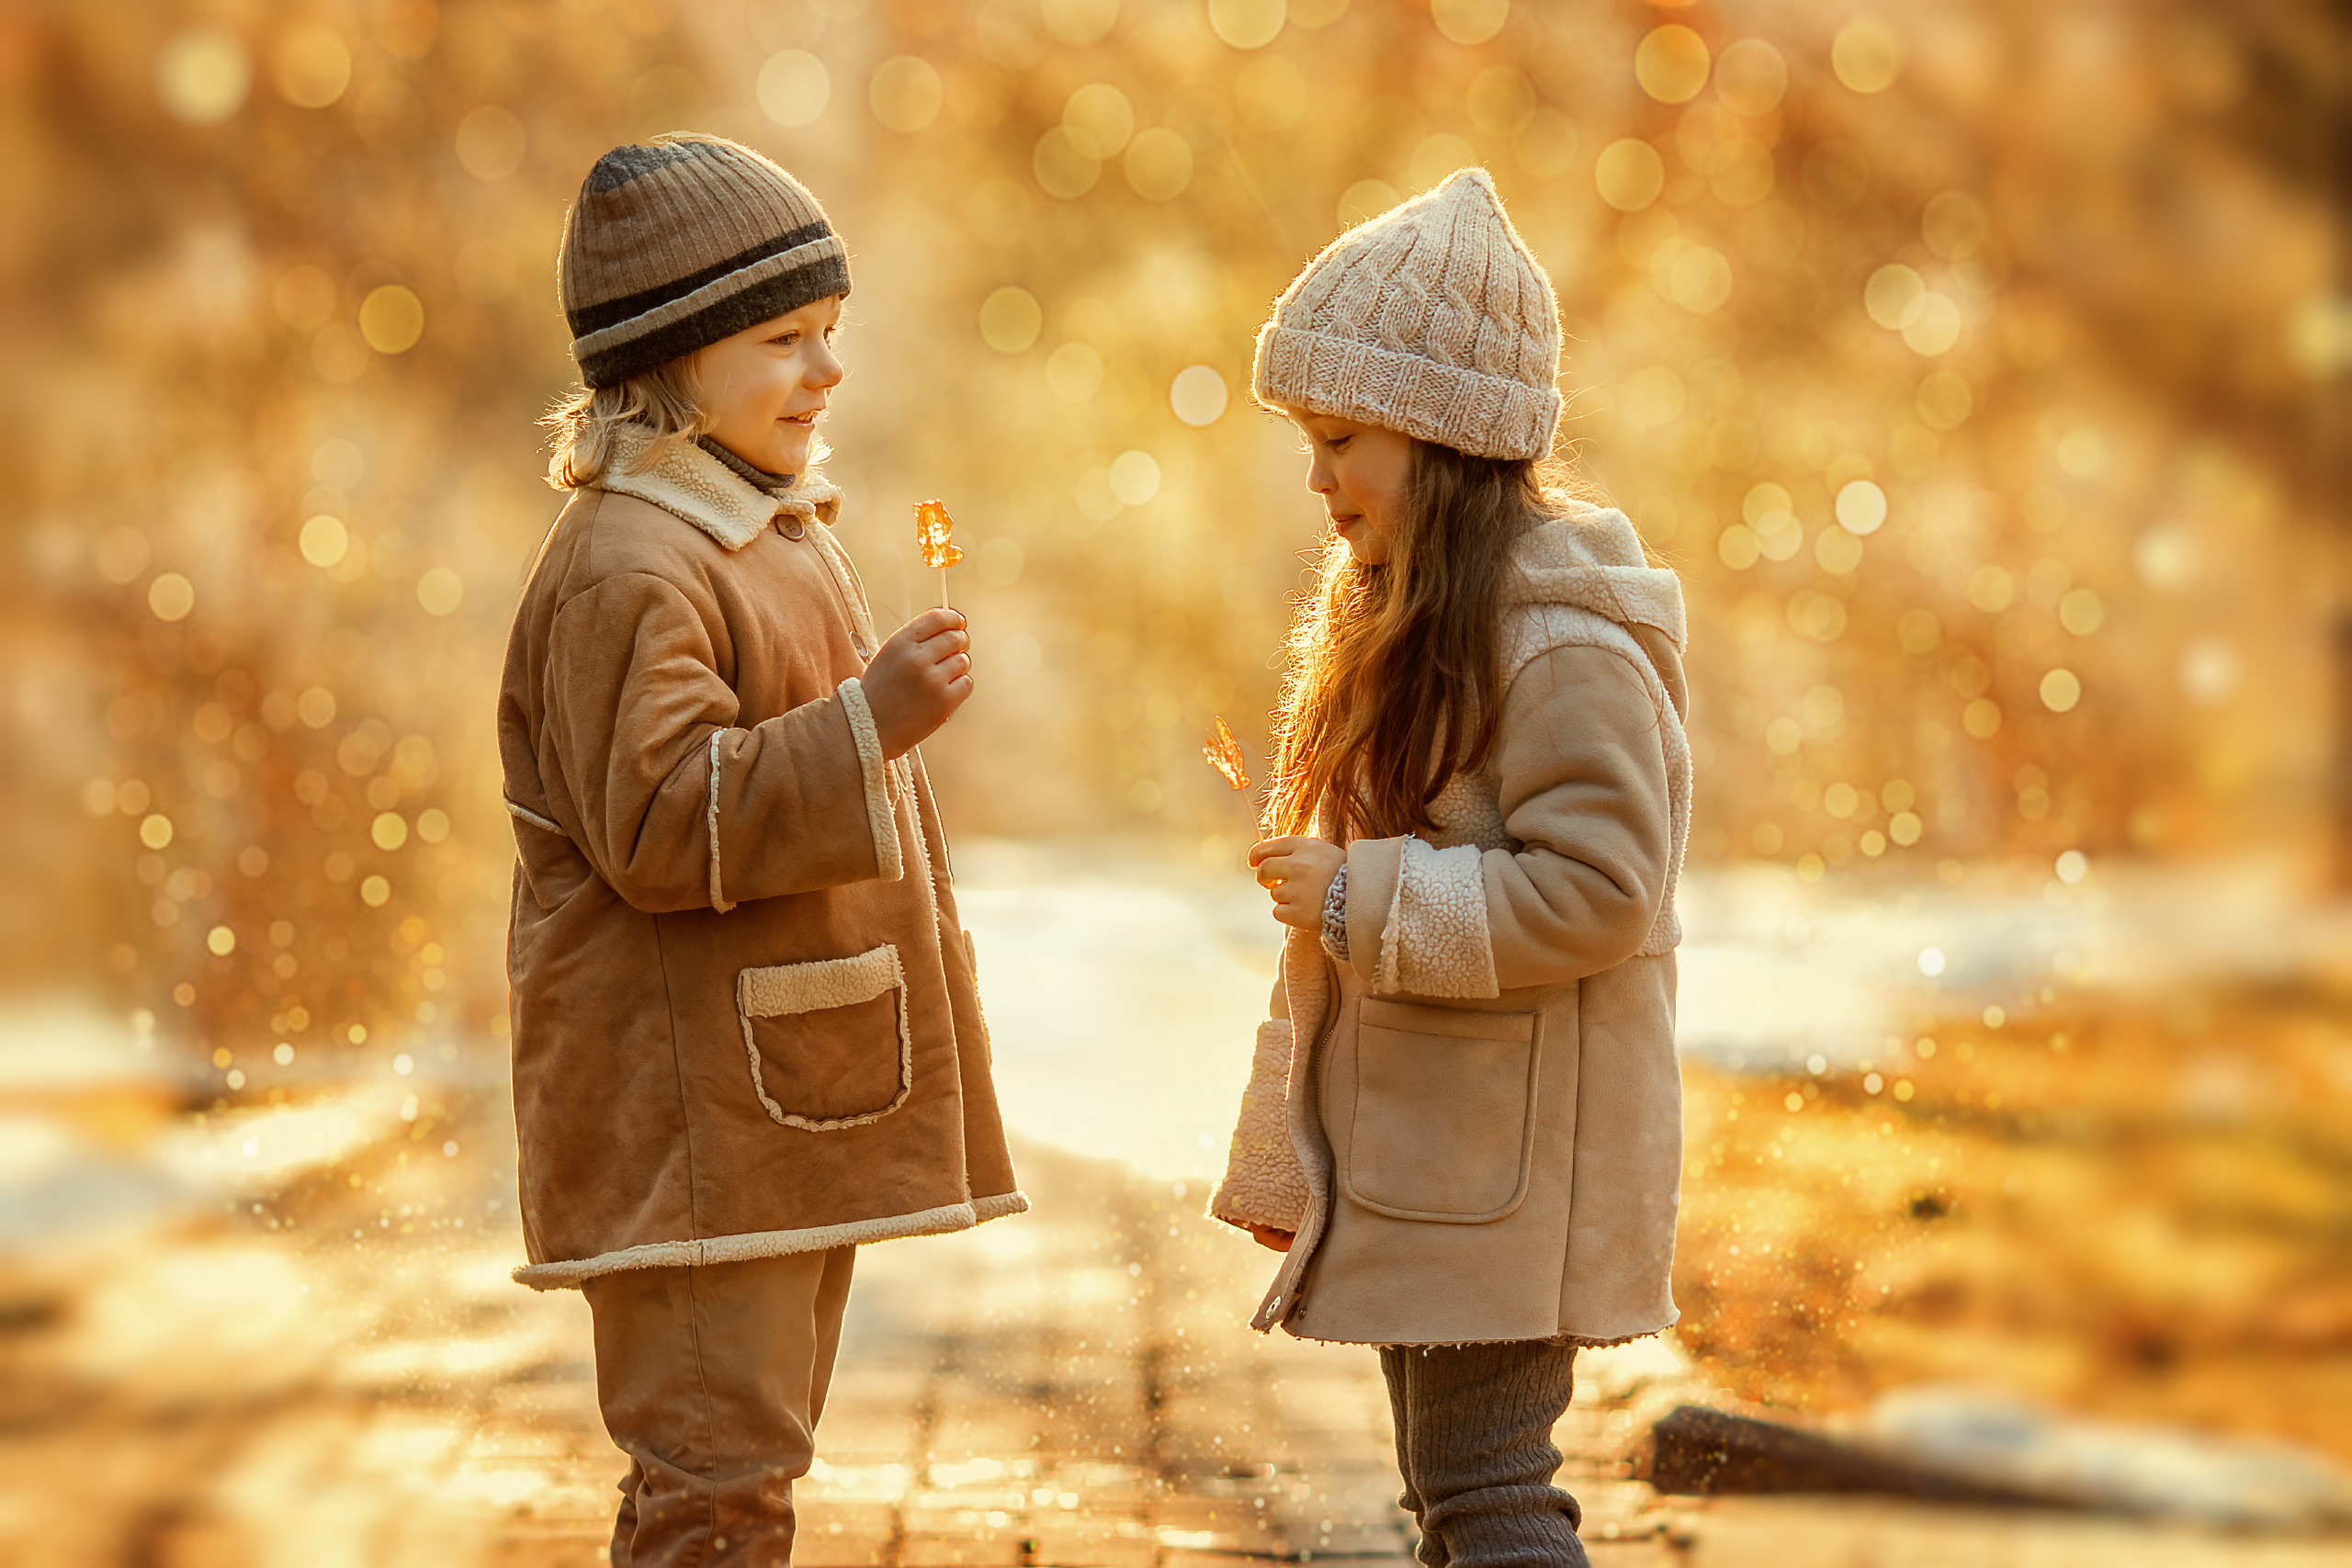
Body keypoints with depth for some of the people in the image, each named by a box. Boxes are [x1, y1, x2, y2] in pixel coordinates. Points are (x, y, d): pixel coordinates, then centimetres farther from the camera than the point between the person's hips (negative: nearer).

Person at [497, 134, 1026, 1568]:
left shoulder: (776, 534, 16)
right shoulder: (629, 570, -18)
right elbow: (660, 826, -25)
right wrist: (870, 722, -28)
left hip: (795, 1093, 10)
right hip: (690, 1112, -10)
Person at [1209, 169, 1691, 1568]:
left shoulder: (1565, 650, -18)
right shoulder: (1402, 628, 13)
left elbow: (1596, 889, -24)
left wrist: (1366, 897, -20)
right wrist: (1285, 1156, 18)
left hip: (1510, 1162, -10)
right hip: (1409, 1153, 10)